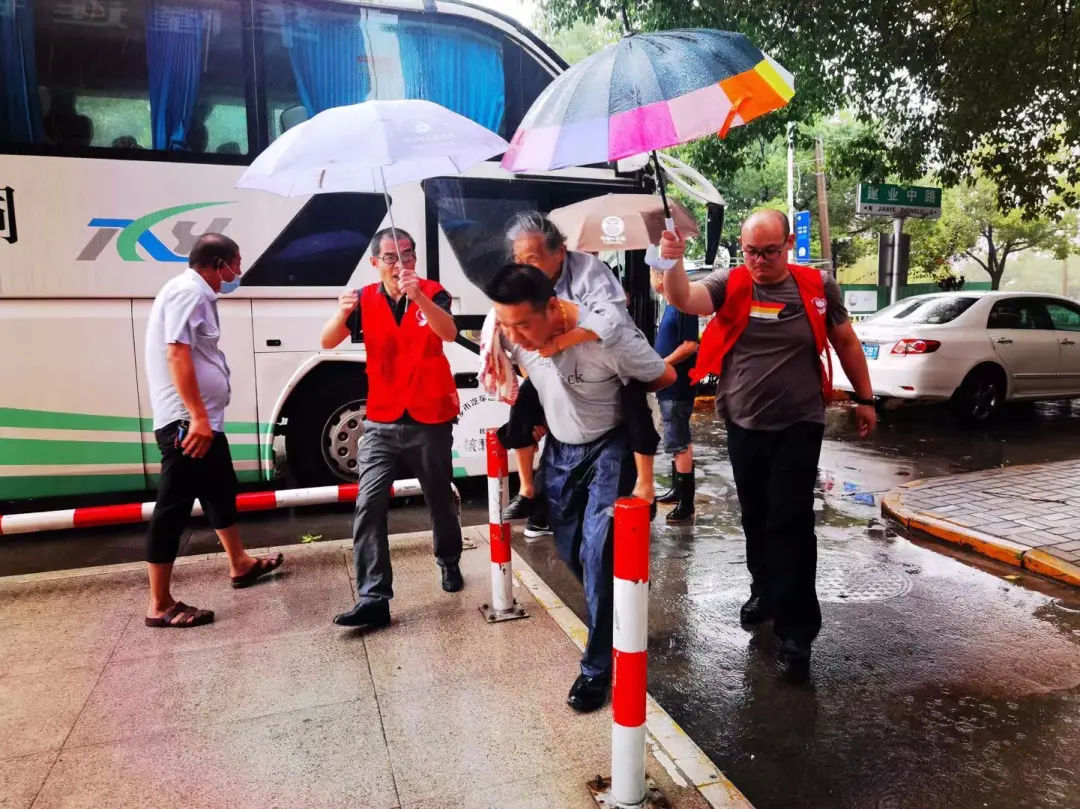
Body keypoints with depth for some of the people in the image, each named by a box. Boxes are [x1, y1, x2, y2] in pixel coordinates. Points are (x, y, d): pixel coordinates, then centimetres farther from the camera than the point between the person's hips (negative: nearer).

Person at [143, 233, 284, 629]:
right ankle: (160, 606, 5)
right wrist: (197, 417, -27)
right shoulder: (187, 291, -14)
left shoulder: (199, 294, 16)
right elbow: (176, 354, -24)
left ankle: (240, 564, 39)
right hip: (187, 422, -11)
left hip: (205, 420, 11)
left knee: (221, 492, 22)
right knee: (174, 508, -4)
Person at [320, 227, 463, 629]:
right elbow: (328, 342, -13)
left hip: (430, 421, -1)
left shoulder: (433, 293, -6)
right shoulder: (365, 299, 0)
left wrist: (418, 297, -42)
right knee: (368, 506, -11)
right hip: (381, 422, 1)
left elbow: (449, 333, -26)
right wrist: (342, 313, -34)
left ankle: (449, 563, 40)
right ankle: (373, 599, -8)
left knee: (440, 501, 14)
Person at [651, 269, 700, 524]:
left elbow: (690, 345, -23)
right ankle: (678, 489, 30)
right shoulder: (671, 306, 13)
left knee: (678, 444, -6)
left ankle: (687, 503, 0)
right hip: (668, 386, 10)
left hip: (677, 388, -10)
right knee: (678, 443, 18)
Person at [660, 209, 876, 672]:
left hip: (799, 426, -2)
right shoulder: (730, 285, -4)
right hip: (743, 425, 2)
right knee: (755, 517, 16)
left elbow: (845, 341, 9)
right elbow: (683, 300, -23)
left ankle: (796, 627, 6)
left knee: (791, 522, -4)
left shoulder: (818, 287, -2)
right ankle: (764, 590, 38)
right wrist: (674, 262, -43)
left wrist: (864, 398, 11)